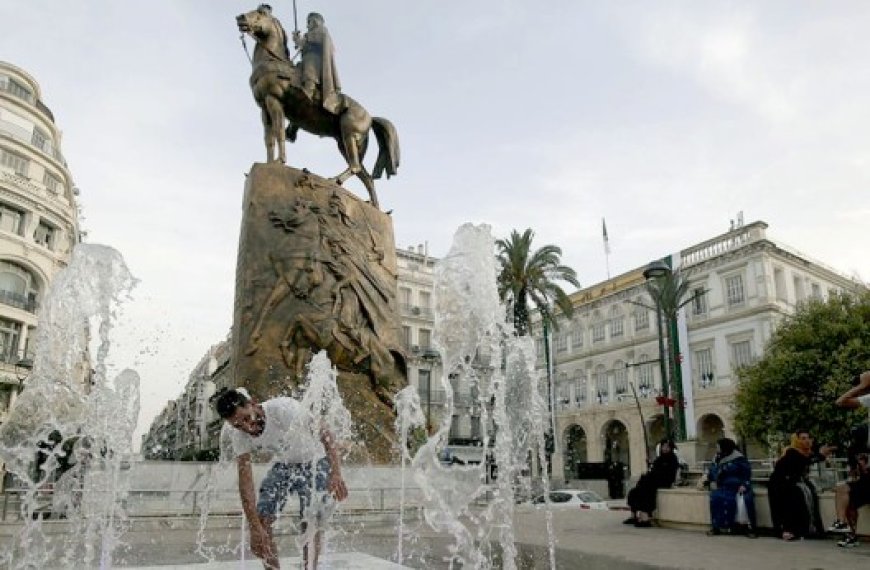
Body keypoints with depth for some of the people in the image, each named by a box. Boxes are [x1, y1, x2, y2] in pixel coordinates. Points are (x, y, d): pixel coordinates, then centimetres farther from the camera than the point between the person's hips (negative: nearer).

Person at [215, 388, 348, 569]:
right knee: (261, 519, -6)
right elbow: (245, 479, -18)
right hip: (282, 465, 5)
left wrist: (336, 474, -50)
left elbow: (324, 433, -37)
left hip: (313, 461, -4)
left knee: (312, 523, -14)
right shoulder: (238, 435, -17)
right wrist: (255, 527, -24)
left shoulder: (284, 408, -33)